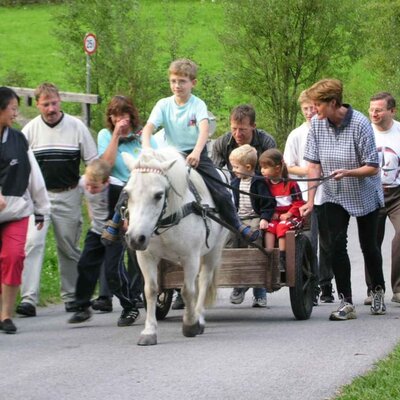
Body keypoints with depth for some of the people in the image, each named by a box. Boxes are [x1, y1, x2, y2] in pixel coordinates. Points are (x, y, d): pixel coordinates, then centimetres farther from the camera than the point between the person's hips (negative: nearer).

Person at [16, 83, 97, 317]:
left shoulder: (77, 127, -1)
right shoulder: (30, 130, 0)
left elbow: (93, 162, 5)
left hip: (68, 195, 0)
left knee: (69, 248, 9)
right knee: (33, 243, -15)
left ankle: (72, 296, 23)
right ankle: (29, 299, -19)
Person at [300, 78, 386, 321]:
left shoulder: (360, 124, -23)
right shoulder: (317, 124, -11)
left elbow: (373, 168, -20)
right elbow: (314, 165, -7)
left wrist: (347, 172, -37)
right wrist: (310, 201, -13)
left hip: (364, 196, -3)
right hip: (335, 196, 3)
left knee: (368, 245, 9)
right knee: (337, 244, -9)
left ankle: (379, 292, 32)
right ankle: (346, 303, -7)